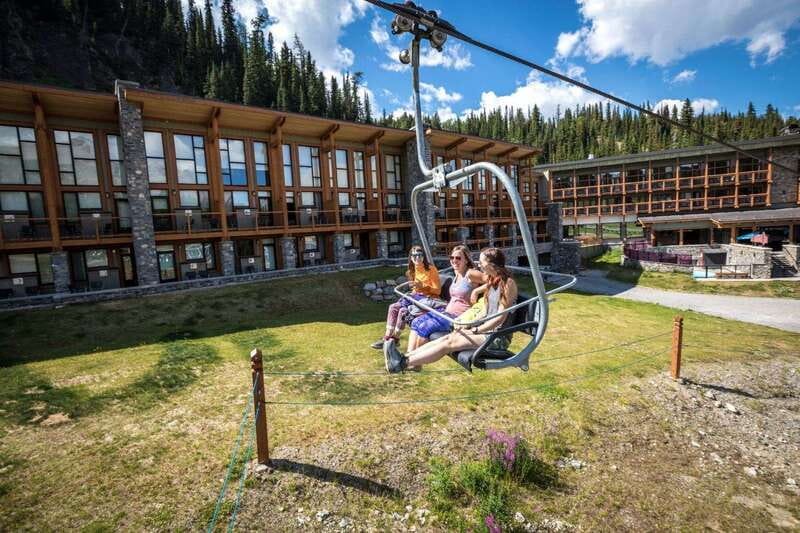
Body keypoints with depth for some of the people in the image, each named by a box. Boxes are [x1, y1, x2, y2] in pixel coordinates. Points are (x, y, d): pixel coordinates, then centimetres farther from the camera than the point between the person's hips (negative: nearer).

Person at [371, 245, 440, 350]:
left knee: (403, 310, -26)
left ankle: (394, 339, -12)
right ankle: (387, 337, -14)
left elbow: (438, 290, -10)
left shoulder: (431, 269, -8)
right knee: (393, 307, -15)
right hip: (416, 296, 7)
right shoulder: (413, 271, 13)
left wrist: (422, 286, -22)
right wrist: (412, 293, -1)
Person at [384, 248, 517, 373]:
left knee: (450, 342, -19)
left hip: (499, 336, -7)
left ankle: (404, 363, -22)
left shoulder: (508, 283, -13)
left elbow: (501, 317, -18)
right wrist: (467, 326, 3)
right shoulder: (492, 281, 14)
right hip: (488, 330, 8)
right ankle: (404, 357, -17)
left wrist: (474, 330, -16)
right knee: (447, 337, -11)